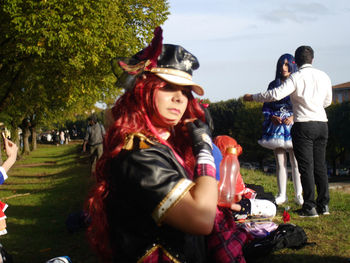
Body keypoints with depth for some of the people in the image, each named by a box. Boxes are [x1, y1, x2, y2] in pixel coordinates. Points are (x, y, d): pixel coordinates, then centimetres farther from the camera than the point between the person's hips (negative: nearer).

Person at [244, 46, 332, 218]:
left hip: (304, 125, -6)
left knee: (306, 166, -3)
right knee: (320, 165, 12)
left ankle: (310, 207, -3)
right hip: (322, 124, 6)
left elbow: (276, 94, -17)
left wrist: (252, 97, -7)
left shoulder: (297, 77, -8)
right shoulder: (324, 76, 10)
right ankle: (323, 205, 15)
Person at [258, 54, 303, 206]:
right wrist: (272, 118, -5)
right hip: (276, 127, 3)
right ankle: (282, 195, 9)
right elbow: (266, 107, 14)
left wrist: (293, 117, -13)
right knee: (280, 163, 4)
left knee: (296, 162, -6)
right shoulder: (273, 85, 13)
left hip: (294, 126, -3)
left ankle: (298, 195, 3)